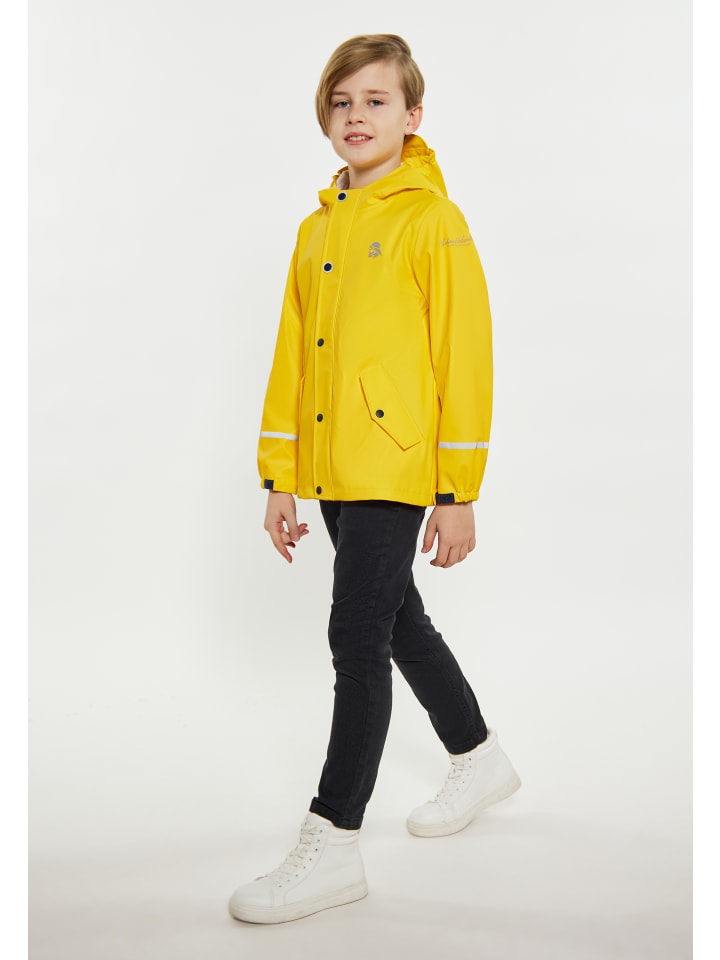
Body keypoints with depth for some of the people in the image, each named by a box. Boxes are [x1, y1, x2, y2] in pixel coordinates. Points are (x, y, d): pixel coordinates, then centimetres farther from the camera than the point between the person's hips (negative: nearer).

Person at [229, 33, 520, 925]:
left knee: (358, 640, -7)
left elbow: (465, 357, -9)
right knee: (398, 625, 18)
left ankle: (333, 846, 4)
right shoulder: (317, 227, 14)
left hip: (394, 467, -8)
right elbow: (292, 357, 14)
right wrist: (280, 478, 11)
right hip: (330, 472, 8)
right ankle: (480, 760, 40)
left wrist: (459, 491, -12)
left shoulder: (433, 221, -6)